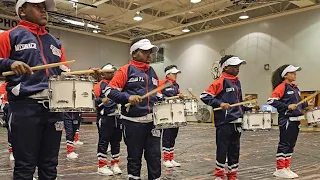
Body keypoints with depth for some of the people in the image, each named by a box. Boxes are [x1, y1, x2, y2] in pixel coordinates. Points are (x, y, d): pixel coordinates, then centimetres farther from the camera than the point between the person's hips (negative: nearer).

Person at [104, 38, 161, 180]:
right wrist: (128, 97, -21)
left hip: (152, 121, 5)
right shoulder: (126, 70, -3)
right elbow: (110, 90, -9)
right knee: (134, 157, 8)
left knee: (154, 156, 6)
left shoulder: (152, 72, 16)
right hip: (133, 122, -5)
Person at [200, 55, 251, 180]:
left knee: (235, 150, 13)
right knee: (222, 149, 2)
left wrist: (249, 107, 12)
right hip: (224, 122, -7)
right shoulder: (220, 81, -10)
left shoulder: (237, 82, 14)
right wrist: (219, 103, -22)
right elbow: (204, 96, -15)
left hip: (236, 122, 7)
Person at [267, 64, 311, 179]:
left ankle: (286, 168, 21)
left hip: (295, 119, 8)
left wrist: (307, 104, 10)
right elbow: (271, 100, -20)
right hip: (286, 120, -8)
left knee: (291, 145, 12)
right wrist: (287, 106, -22)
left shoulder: (295, 87, 15)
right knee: (284, 144, -3)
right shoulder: (282, 86, -10)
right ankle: (280, 170, 5)